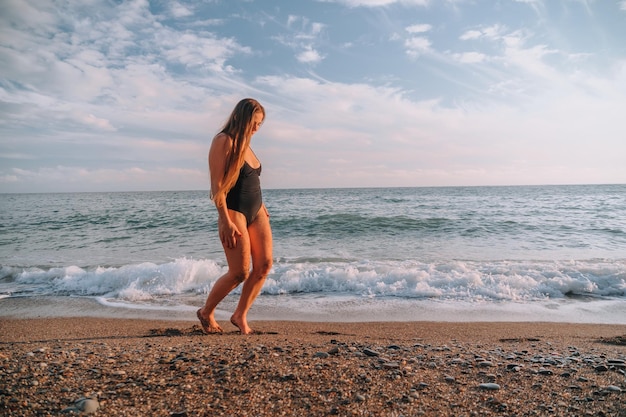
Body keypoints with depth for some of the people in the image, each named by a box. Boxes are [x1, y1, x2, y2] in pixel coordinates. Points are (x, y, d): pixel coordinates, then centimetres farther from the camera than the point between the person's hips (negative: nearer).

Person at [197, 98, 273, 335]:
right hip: (234, 212, -8)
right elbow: (217, 185, -16)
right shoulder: (223, 141, -10)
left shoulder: (244, 143, 16)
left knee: (264, 264, -1)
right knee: (240, 272, -5)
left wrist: (261, 207, 18)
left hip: (256, 211, 8)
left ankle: (240, 315, 14)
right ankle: (206, 313, 19)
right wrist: (225, 221, -20)